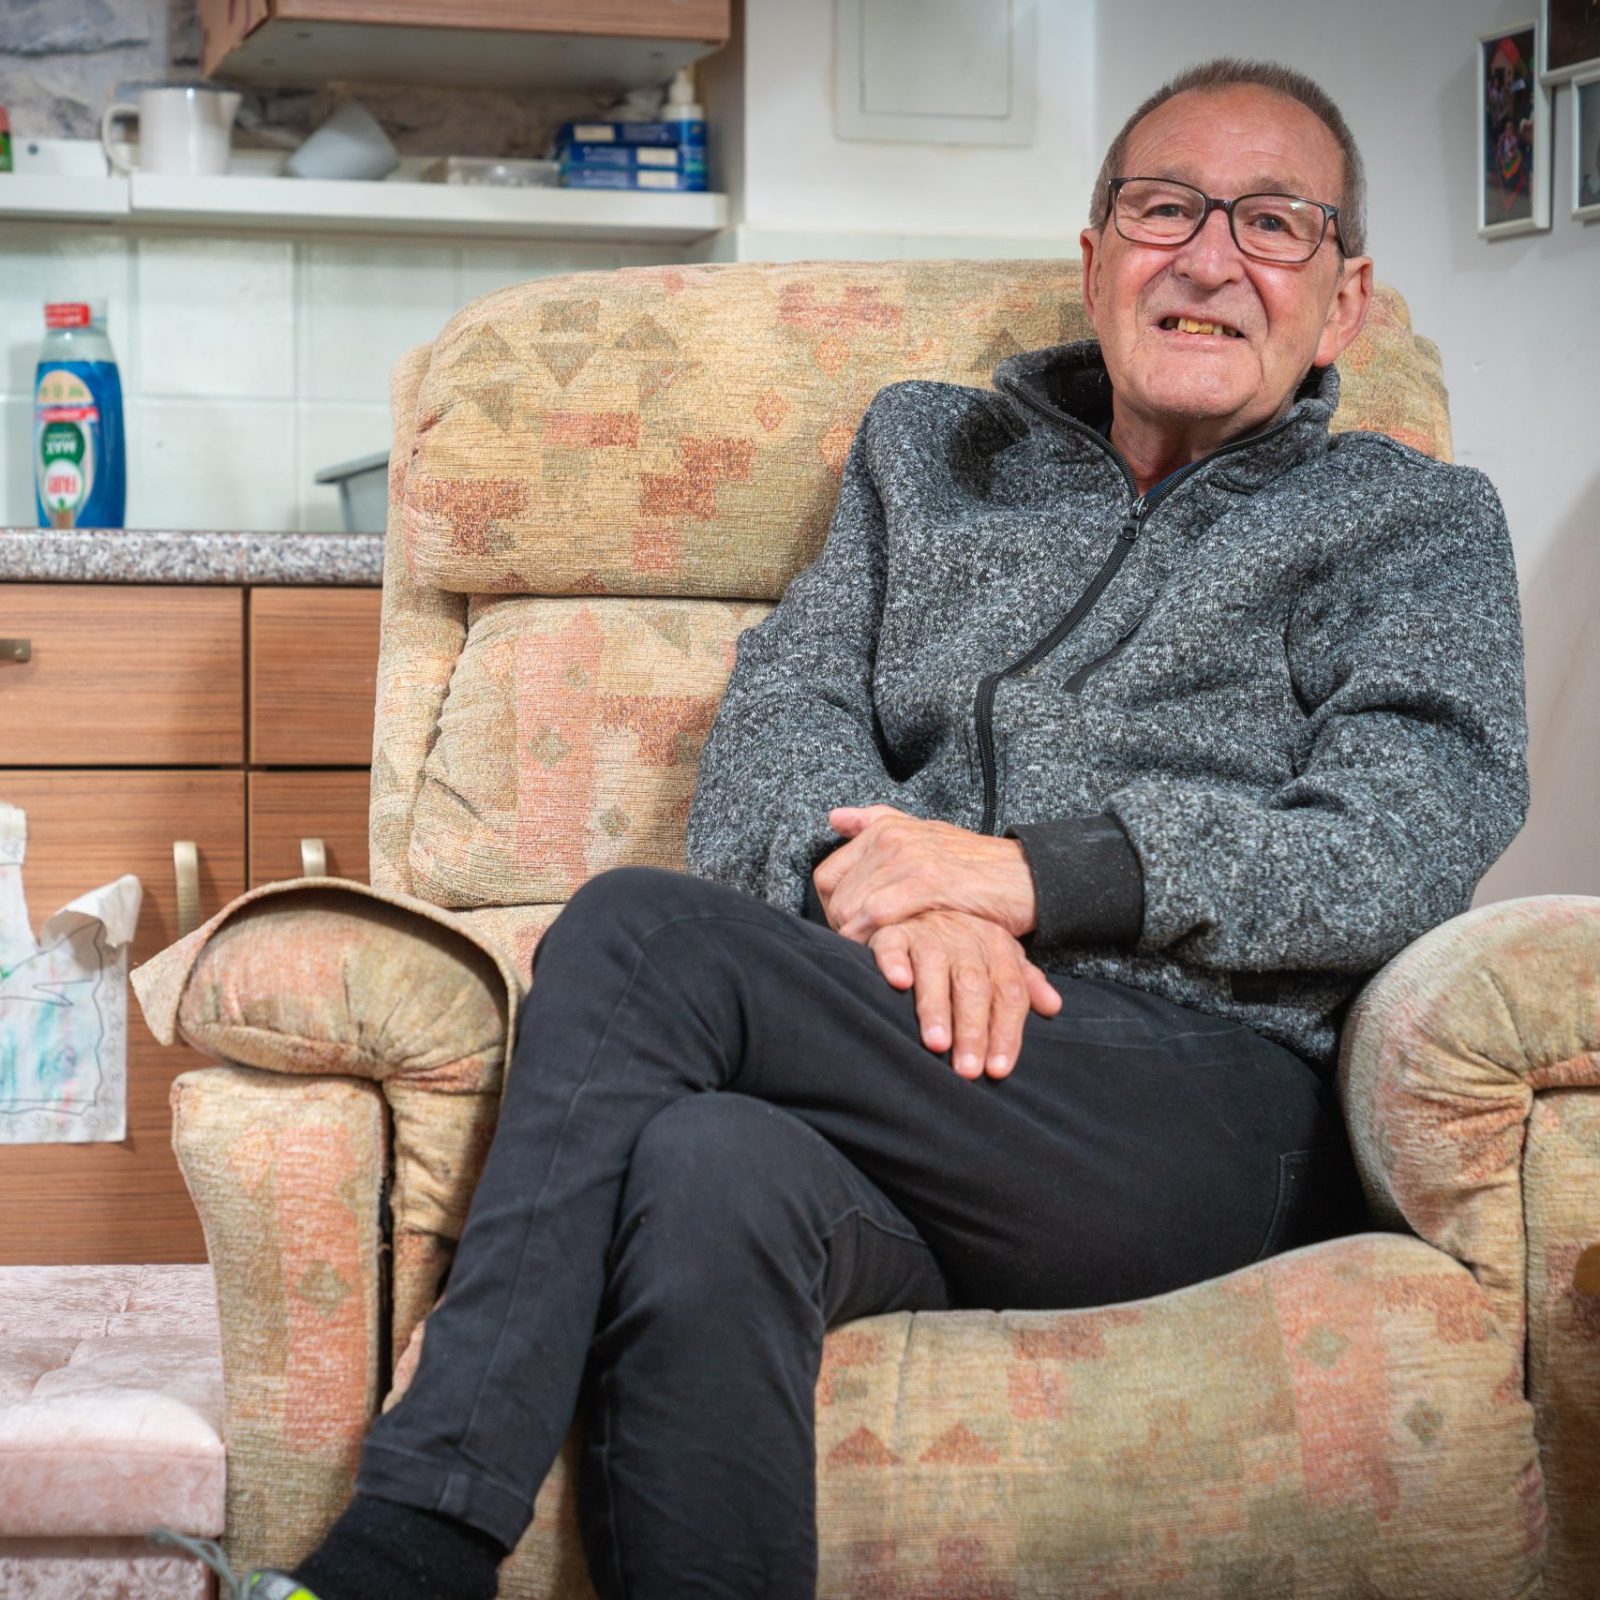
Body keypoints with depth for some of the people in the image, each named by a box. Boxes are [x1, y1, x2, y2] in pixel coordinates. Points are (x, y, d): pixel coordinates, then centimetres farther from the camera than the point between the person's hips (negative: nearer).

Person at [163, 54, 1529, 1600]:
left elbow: (1409, 846, -2)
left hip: (1210, 1104, -3)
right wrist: (879, 879, -12)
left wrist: (1024, 874, -13)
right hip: (899, 1069, 3)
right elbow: (779, 709, 13)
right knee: (711, 1171, -36)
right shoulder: (925, 447, 27)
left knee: (636, 933, -26)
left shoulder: (1419, 525, 16)